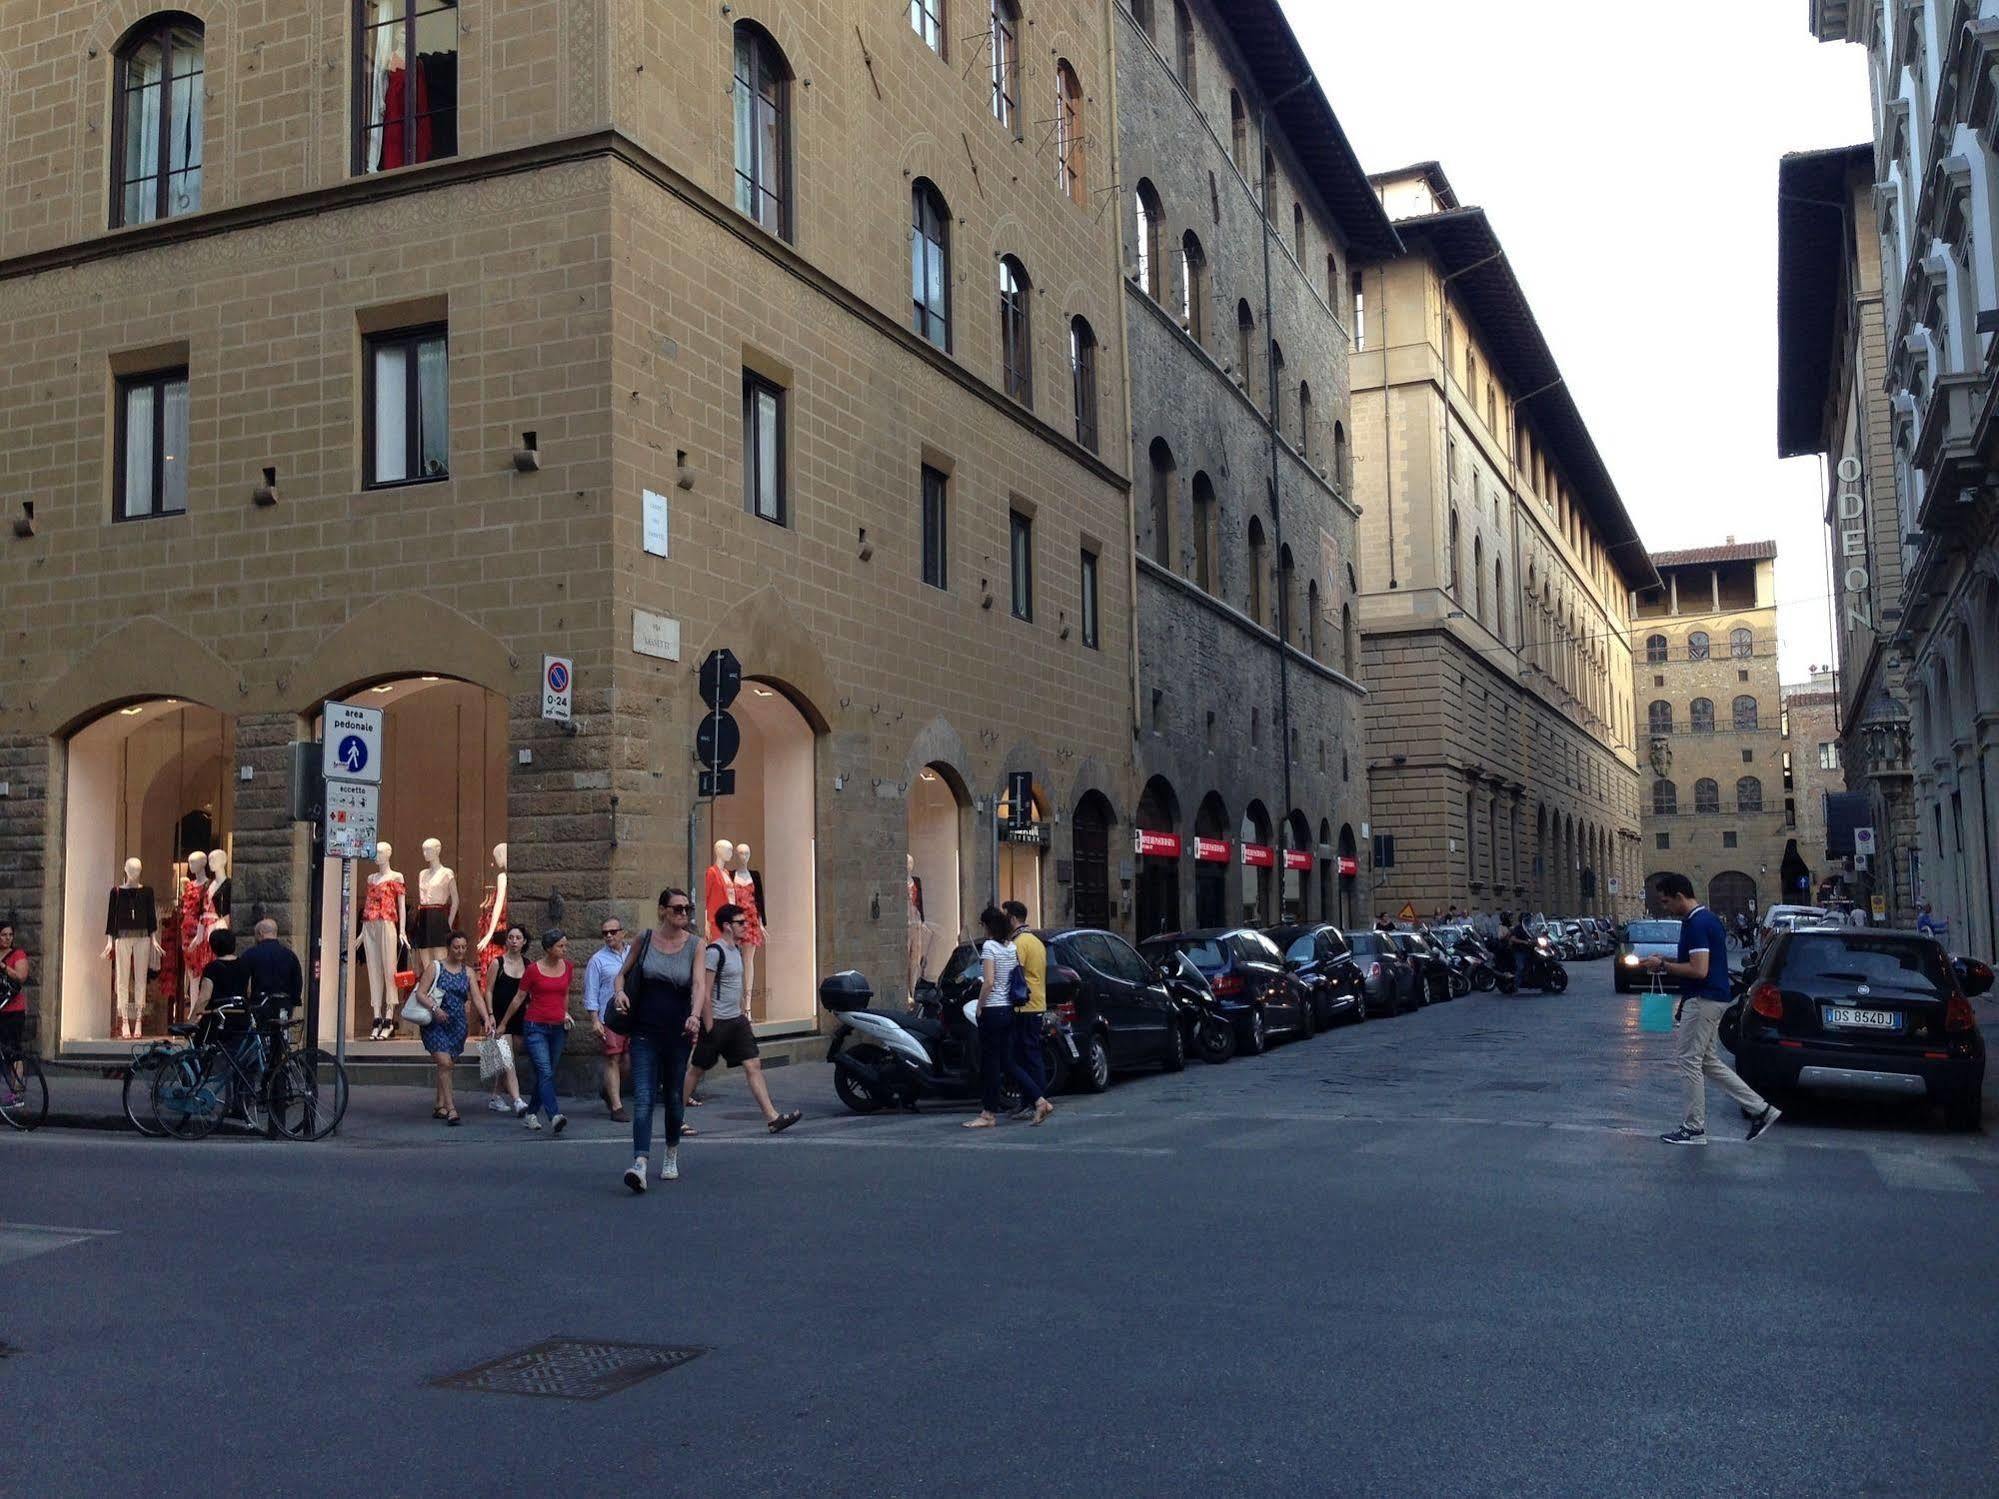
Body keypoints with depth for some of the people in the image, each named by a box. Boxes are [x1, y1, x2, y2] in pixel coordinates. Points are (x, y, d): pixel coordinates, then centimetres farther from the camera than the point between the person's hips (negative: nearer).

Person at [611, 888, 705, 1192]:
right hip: (645, 1030, 0)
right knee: (643, 1098, -11)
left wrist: (695, 1015, -30)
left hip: (678, 1031, 0)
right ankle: (640, 1163, -21)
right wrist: (619, 992, -10)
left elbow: (698, 985, -13)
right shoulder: (644, 941, 1)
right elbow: (622, 974, 12)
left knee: (674, 1095, 12)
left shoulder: (695, 946, -1)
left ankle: (672, 1157, 32)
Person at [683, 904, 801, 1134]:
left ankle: (772, 1118, -5)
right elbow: (704, 991, -18)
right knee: (697, 1070, 4)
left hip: (736, 1020, 8)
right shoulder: (714, 951, -16)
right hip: (716, 1022, -8)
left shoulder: (736, 950, 12)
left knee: (753, 1066, -1)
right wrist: (709, 1027, -18)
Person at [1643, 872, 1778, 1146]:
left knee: (1689, 1061, -2)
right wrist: (1669, 961, 15)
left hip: (1702, 1000, -10)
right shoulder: (1709, 918, 13)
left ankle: (1694, 1129, 6)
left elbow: (1699, 970, -26)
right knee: (1706, 1060, 15)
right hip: (1714, 998, 10)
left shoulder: (1696, 924, -20)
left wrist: (1663, 966, -15)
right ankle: (1760, 1108, 14)